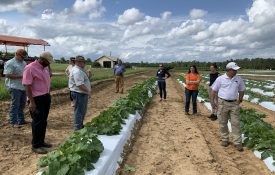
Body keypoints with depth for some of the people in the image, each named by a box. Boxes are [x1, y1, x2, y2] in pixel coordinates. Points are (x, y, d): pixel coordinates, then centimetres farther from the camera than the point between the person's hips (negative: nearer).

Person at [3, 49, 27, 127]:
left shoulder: (23, 63, 16)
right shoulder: (10, 63, -9)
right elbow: (8, 75, -17)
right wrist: (21, 76, -21)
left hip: (23, 87, 8)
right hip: (15, 87, -8)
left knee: (22, 104, 13)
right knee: (15, 105, -4)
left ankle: (21, 120, 23)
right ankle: (13, 122, 3)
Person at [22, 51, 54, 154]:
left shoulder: (45, 67, 9)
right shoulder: (30, 68, -16)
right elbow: (27, 86, -19)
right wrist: (31, 102, -21)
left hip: (46, 97, 8)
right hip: (37, 99, -8)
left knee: (43, 121, 16)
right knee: (37, 122, 0)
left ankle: (41, 141, 29)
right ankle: (35, 145, 13)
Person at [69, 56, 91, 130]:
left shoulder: (80, 70, 14)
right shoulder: (77, 71, -21)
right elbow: (80, 84, -28)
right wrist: (88, 91, -21)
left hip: (82, 93, 11)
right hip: (79, 94, -11)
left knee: (83, 111, 21)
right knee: (79, 111, -1)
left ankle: (80, 125, 35)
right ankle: (77, 128, 11)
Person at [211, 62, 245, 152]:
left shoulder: (238, 79, 2)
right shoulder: (220, 79, -6)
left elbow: (242, 90, 16)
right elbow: (214, 90, 0)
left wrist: (240, 100, 10)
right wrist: (212, 102, -1)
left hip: (234, 104, 2)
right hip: (223, 103, -2)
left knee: (236, 123, 2)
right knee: (223, 123, 8)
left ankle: (237, 143, 10)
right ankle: (225, 140, 24)